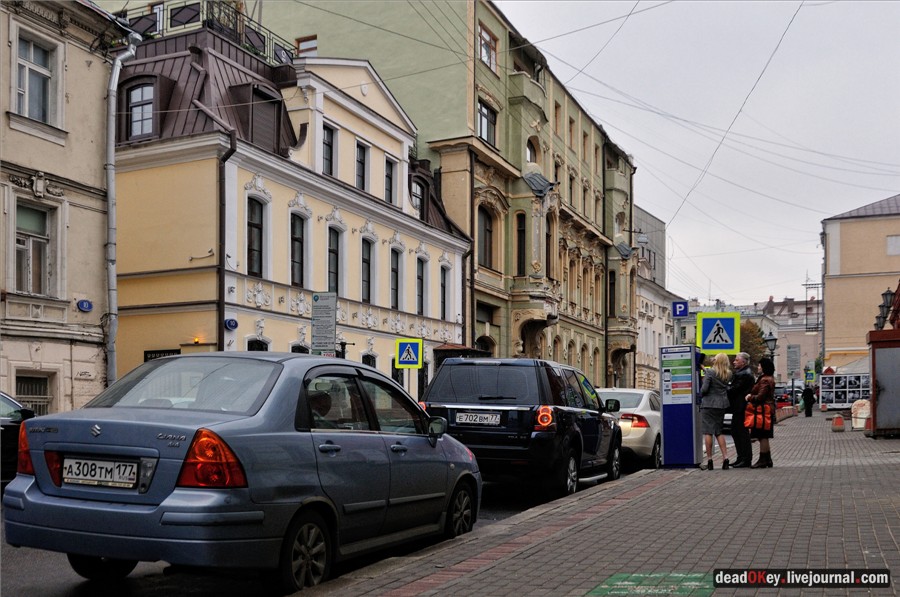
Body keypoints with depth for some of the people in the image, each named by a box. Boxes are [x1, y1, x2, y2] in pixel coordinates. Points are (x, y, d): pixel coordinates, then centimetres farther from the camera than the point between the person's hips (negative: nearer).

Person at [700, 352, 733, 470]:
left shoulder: (710, 372, -11)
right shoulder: (728, 374, 5)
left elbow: (704, 388, -17)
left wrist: (701, 395, 7)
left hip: (709, 404, -5)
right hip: (722, 405, 6)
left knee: (707, 432, -1)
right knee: (719, 432, 16)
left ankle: (709, 460, -1)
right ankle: (725, 458, 8)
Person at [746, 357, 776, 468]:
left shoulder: (765, 380, -17)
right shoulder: (769, 379, 17)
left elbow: (760, 397, -20)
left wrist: (749, 397, -5)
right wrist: (751, 396, 10)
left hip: (763, 411, -11)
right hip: (768, 410, 11)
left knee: (763, 437, -6)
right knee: (764, 437, 14)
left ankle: (763, 460, -2)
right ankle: (768, 460, 18)